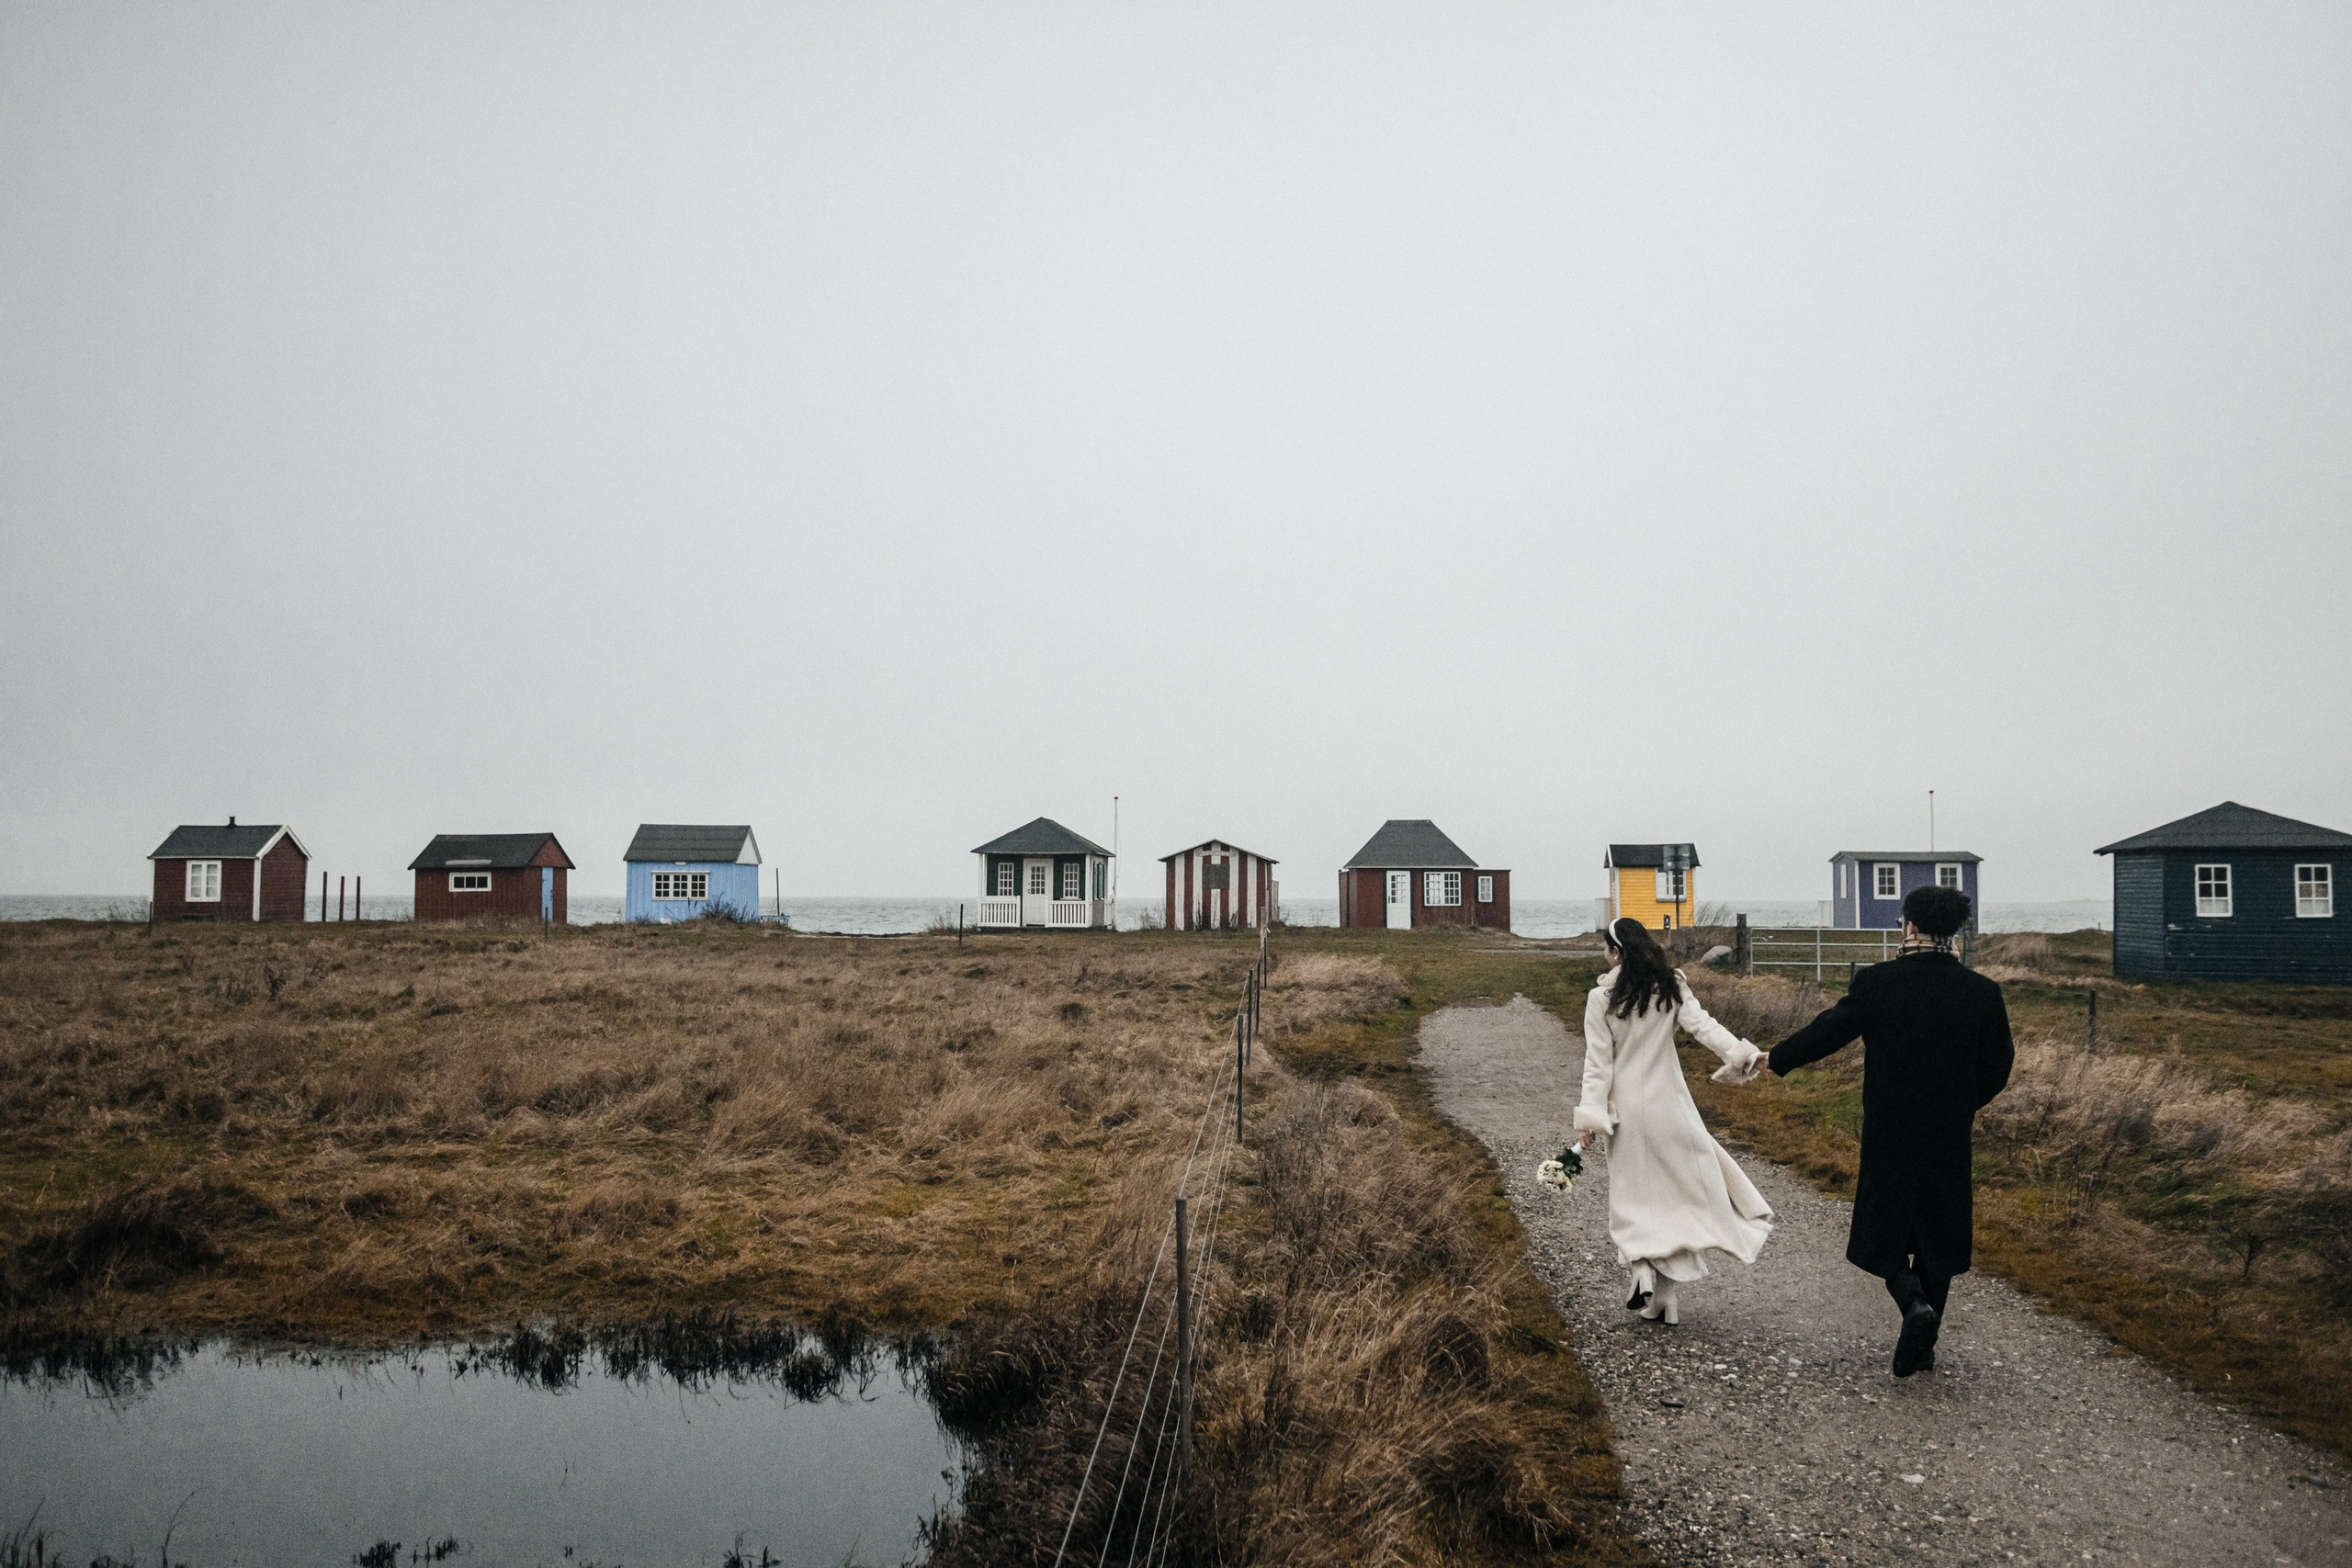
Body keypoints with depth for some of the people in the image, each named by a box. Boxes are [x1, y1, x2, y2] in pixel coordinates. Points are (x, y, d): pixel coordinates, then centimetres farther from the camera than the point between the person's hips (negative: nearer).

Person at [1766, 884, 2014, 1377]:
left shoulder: (1878, 982, -13)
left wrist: (1774, 1059, 7)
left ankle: (1915, 1304, -15)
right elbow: (1997, 1065, 3)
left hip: (1889, 1136, -3)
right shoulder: (1982, 992, -4)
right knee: (1937, 1234, 14)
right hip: (1951, 1137, 3)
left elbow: (1829, 1031, -8)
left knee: (1884, 1230, 11)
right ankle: (1923, 1346, 19)